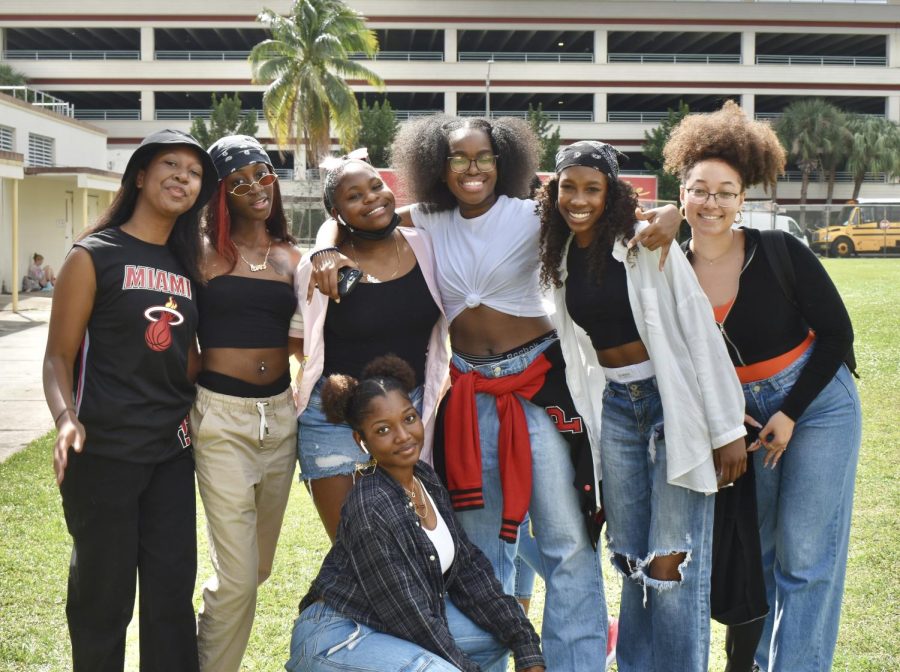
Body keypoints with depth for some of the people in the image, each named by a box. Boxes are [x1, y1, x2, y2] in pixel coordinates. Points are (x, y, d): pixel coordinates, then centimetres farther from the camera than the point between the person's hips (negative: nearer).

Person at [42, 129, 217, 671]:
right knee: (103, 597, 5)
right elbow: (59, 356, -8)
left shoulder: (188, 265, 11)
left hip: (173, 453, 5)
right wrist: (66, 418, -24)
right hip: (104, 451, -5)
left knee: (173, 595, 9)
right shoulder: (95, 255, -5)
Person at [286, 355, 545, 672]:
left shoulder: (426, 479, 0)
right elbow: (411, 617, -21)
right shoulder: (370, 510, -26)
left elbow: (467, 568, 3)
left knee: (503, 631, 5)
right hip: (336, 637, -9)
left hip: (385, 625, 9)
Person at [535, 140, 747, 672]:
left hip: (673, 399, -5)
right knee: (631, 558, 9)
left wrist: (727, 428, -14)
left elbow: (700, 330, -12)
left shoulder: (645, 244, -11)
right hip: (614, 405, 5)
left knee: (672, 563, -5)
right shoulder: (560, 257, 6)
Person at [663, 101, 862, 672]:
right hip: (743, 414, 4)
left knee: (804, 553, -3)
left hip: (818, 405, -4)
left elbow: (837, 332, -11)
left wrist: (790, 413, -14)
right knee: (754, 549, 13)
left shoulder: (780, 254, -17)